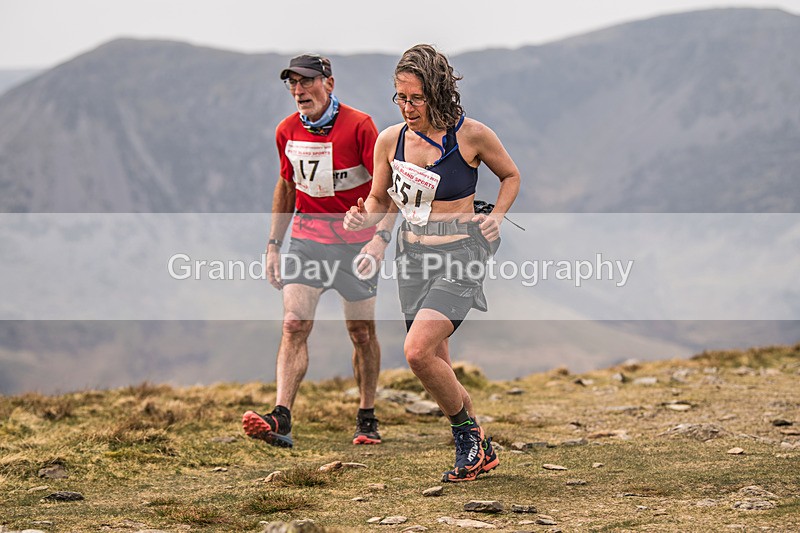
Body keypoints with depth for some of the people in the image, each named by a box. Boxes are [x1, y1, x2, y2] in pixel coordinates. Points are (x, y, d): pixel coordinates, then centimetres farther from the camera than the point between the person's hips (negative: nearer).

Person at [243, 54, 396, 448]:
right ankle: (281, 421, -24)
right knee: (294, 324, -14)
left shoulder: (358, 126, -11)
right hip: (306, 238, 3)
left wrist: (381, 237, -23)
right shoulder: (287, 131, 3)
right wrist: (273, 244, 15)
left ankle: (367, 420, 22)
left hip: (356, 242, -3)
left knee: (362, 332, 6)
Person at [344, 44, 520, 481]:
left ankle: (467, 433, 1)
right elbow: (379, 201, 13)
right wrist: (362, 218, -9)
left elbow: (511, 175, 9)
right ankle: (480, 452, 29)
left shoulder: (471, 135, -9)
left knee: (418, 351, -22)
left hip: (460, 253, -5)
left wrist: (496, 216, -6)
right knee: (436, 365, 10)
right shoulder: (390, 140, 0)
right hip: (413, 256, 5)